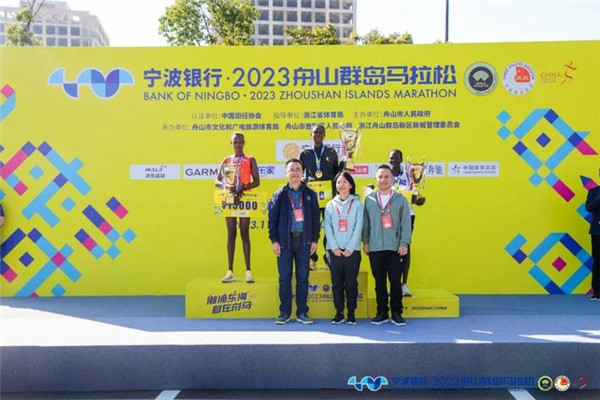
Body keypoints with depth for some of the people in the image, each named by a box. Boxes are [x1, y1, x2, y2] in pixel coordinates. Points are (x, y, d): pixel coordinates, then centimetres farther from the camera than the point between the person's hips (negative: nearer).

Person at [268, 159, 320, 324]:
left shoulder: (310, 194, 9)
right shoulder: (279, 195, 4)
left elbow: (316, 218, 8)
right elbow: (273, 219, 2)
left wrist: (315, 239, 2)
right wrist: (274, 240, -5)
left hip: (304, 241, 1)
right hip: (285, 241, -1)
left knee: (302, 278, 5)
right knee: (284, 278, 3)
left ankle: (302, 312, 13)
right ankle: (284, 313, 11)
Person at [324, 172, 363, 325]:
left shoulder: (357, 204, 4)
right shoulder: (330, 205, 9)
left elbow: (358, 228, -3)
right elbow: (328, 228, 3)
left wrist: (350, 248, -12)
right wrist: (335, 247, -8)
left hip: (352, 251, -2)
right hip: (334, 250, 2)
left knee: (351, 283, 2)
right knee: (337, 283, 3)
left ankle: (351, 314, 10)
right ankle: (339, 313, 11)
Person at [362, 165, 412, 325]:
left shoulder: (400, 199, 4)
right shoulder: (369, 199, 9)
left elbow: (406, 222, 1)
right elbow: (366, 222, 9)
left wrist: (404, 243, -7)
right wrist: (365, 241, 4)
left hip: (395, 248, -1)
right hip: (375, 248, 1)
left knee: (396, 281, 0)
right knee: (379, 282, 7)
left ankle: (396, 313, 12)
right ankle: (382, 313, 16)